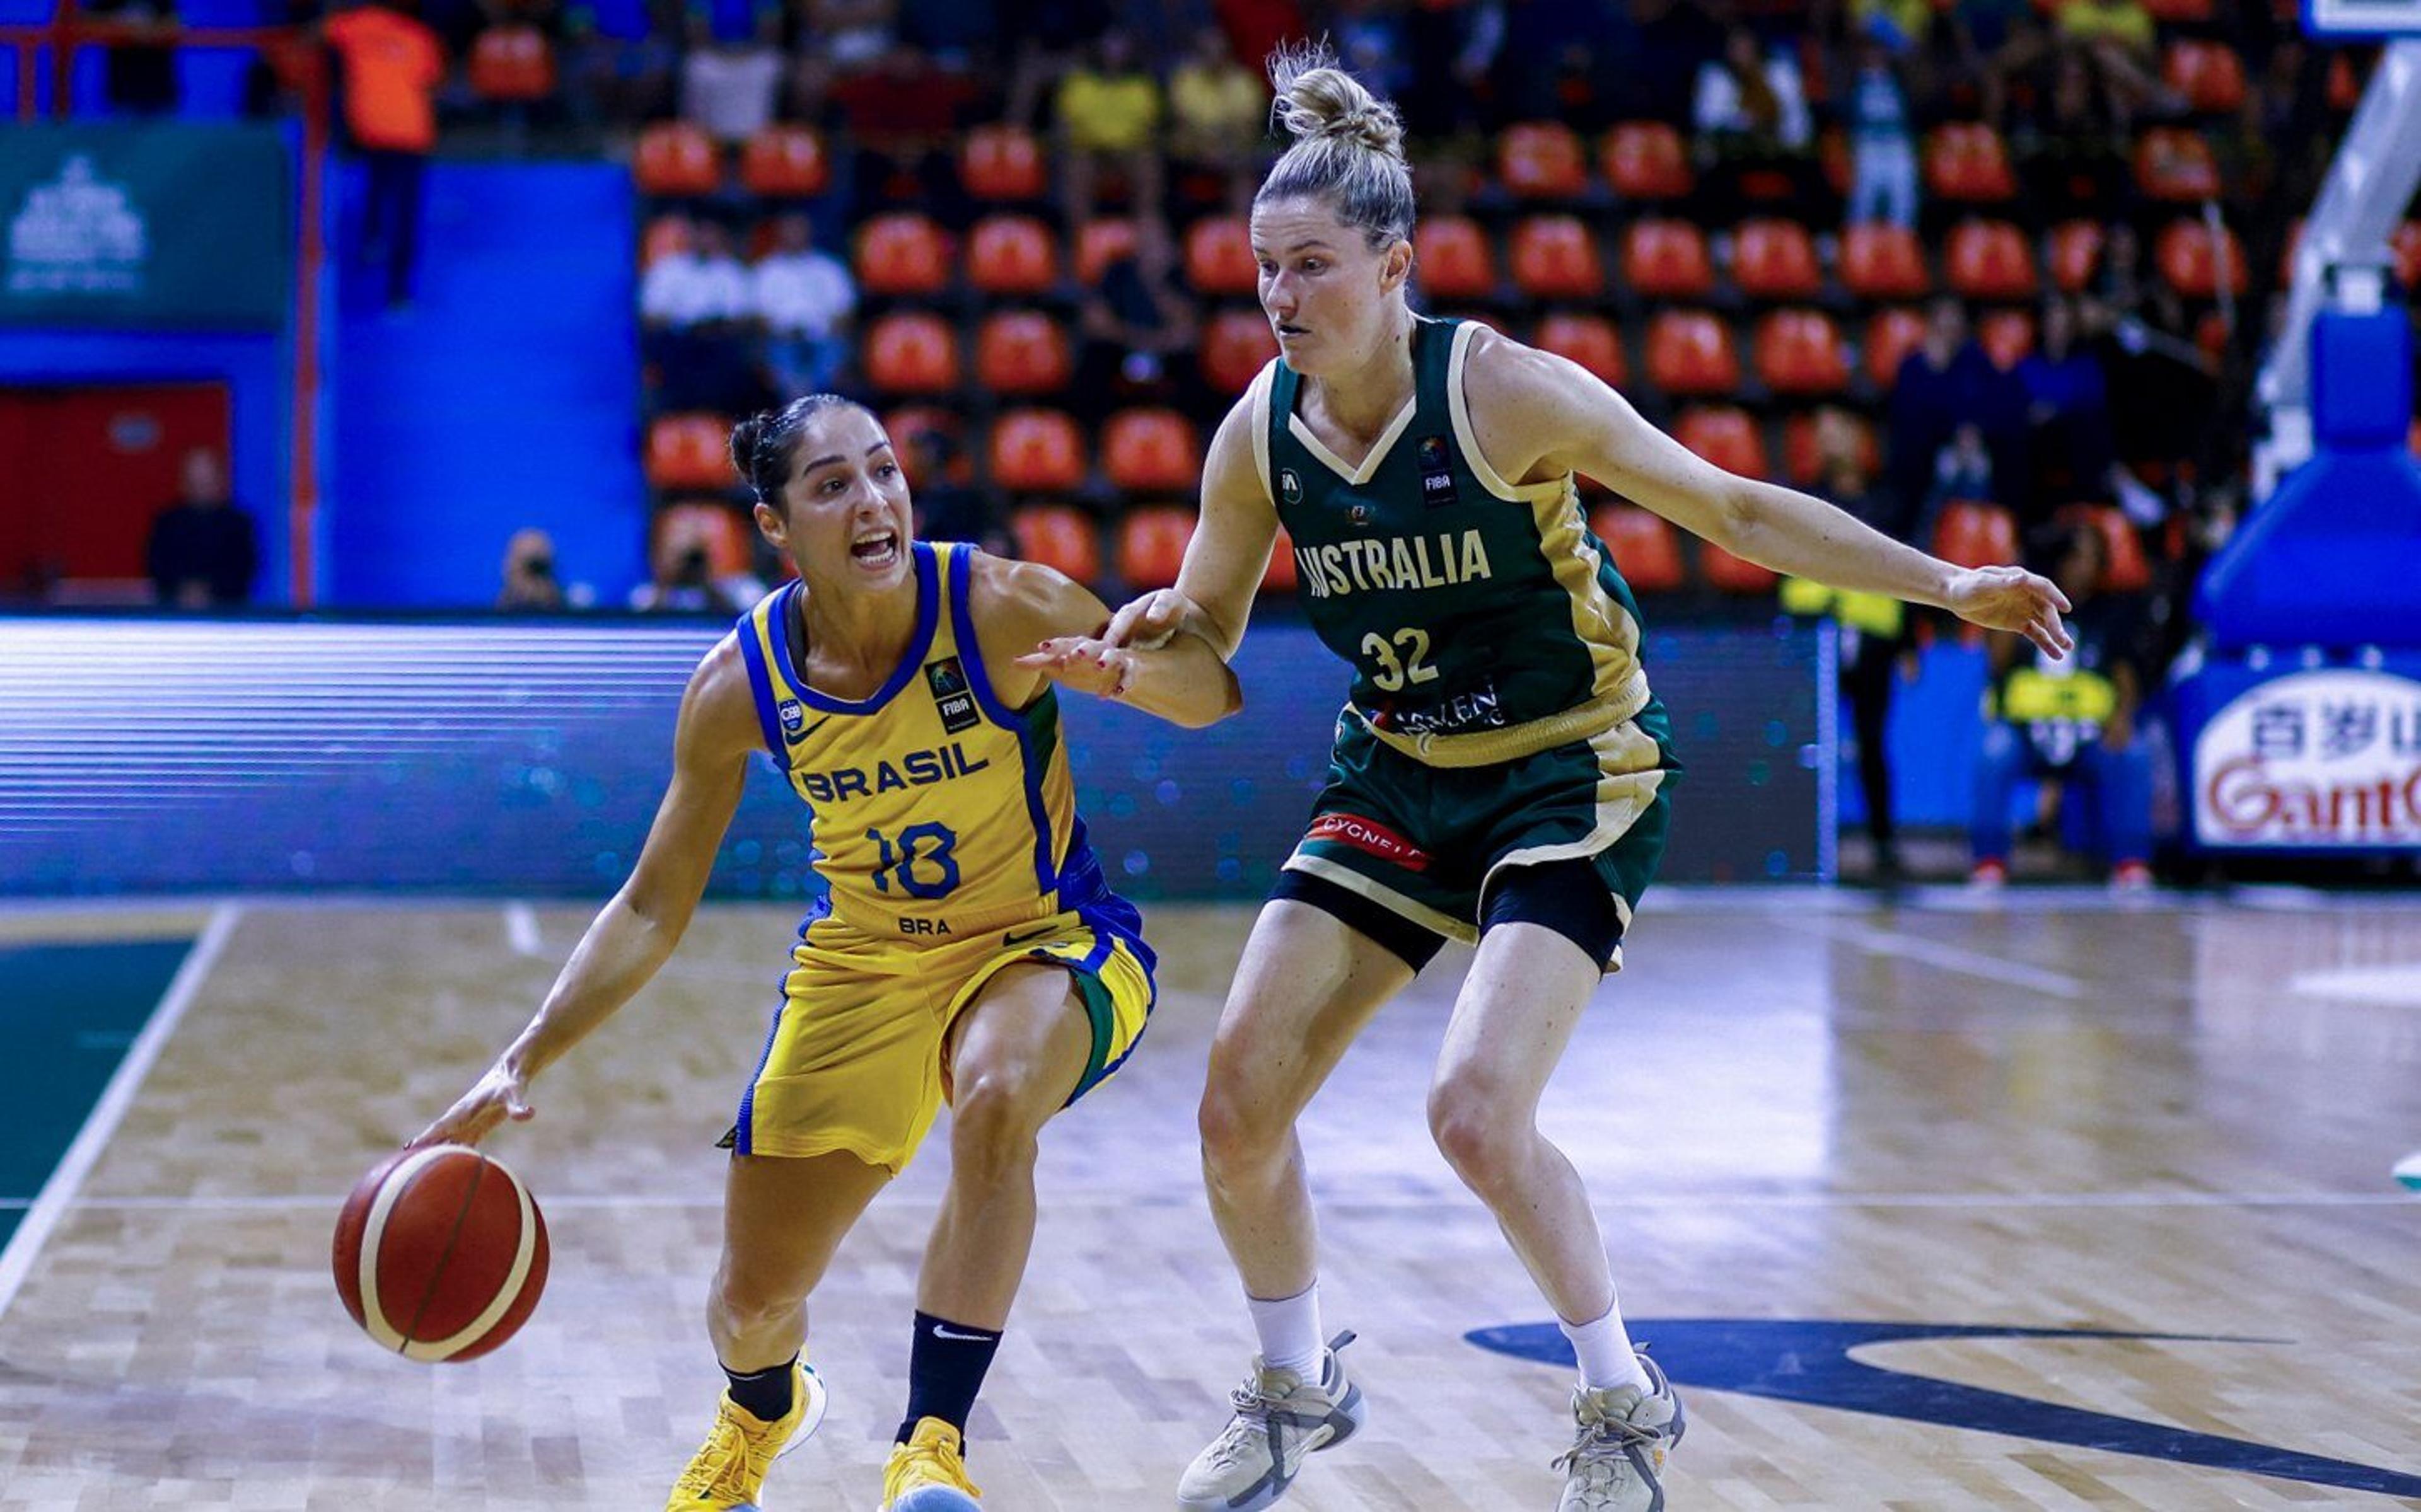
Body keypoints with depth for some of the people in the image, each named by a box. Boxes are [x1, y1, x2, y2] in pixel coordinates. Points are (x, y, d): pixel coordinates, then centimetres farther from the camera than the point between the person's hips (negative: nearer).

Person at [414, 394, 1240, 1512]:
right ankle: (762, 1411, 48)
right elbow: (652, 909, -6)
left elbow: (1212, 696, -12)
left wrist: (1128, 671, -36)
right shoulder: (741, 685, -15)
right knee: (751, 1300, 8)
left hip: (1045, 940, -3)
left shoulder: (999, 608, -23)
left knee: (995, 1102, -40)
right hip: (863, 963, 3)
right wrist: (522, 1065, -14)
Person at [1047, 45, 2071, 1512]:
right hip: (1397, 775, 5)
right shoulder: (1260, 435, -8)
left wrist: (1947, 582, -18)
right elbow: (1207, 633, 7)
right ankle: (1300, 1391, 24)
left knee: (1478, 1110, -21)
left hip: (1574, 776, -5)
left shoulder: (1506, 390, -21)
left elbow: (1738, 512, -14)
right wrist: (1149, 636, -17)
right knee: (1241, 1093, -2)